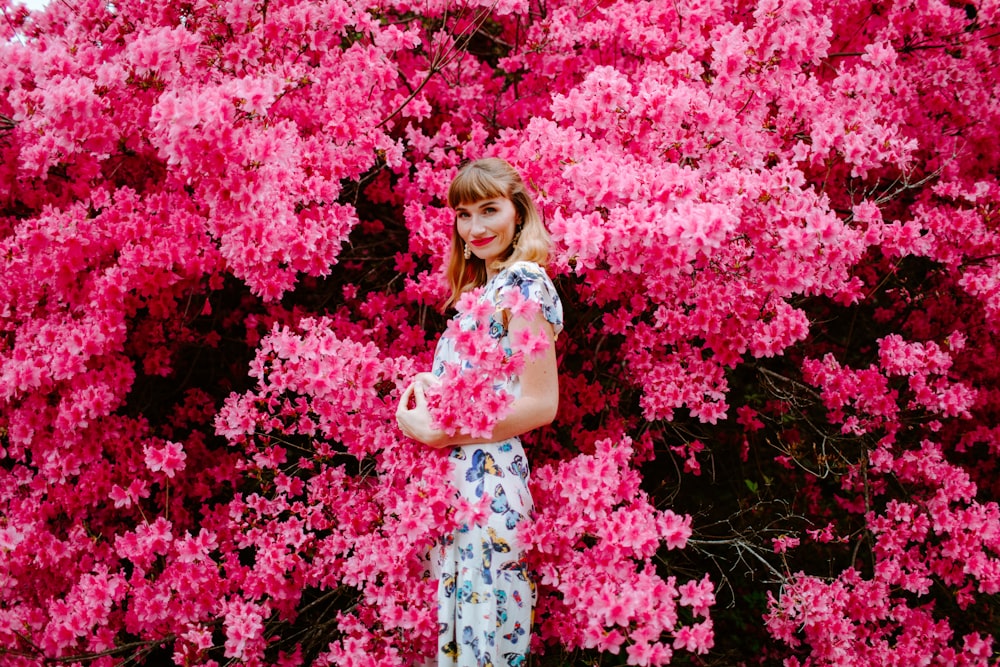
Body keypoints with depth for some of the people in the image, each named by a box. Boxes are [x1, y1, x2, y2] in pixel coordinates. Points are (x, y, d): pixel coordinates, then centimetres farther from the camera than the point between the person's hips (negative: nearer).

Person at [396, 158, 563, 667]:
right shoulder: (481, 287, 17)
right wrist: (421, 389, 0)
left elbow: (540, 405, -18)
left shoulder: (525, 284, -11)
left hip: (485, 479, -9)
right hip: (451, 478, 9)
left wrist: (437, 433, -15)